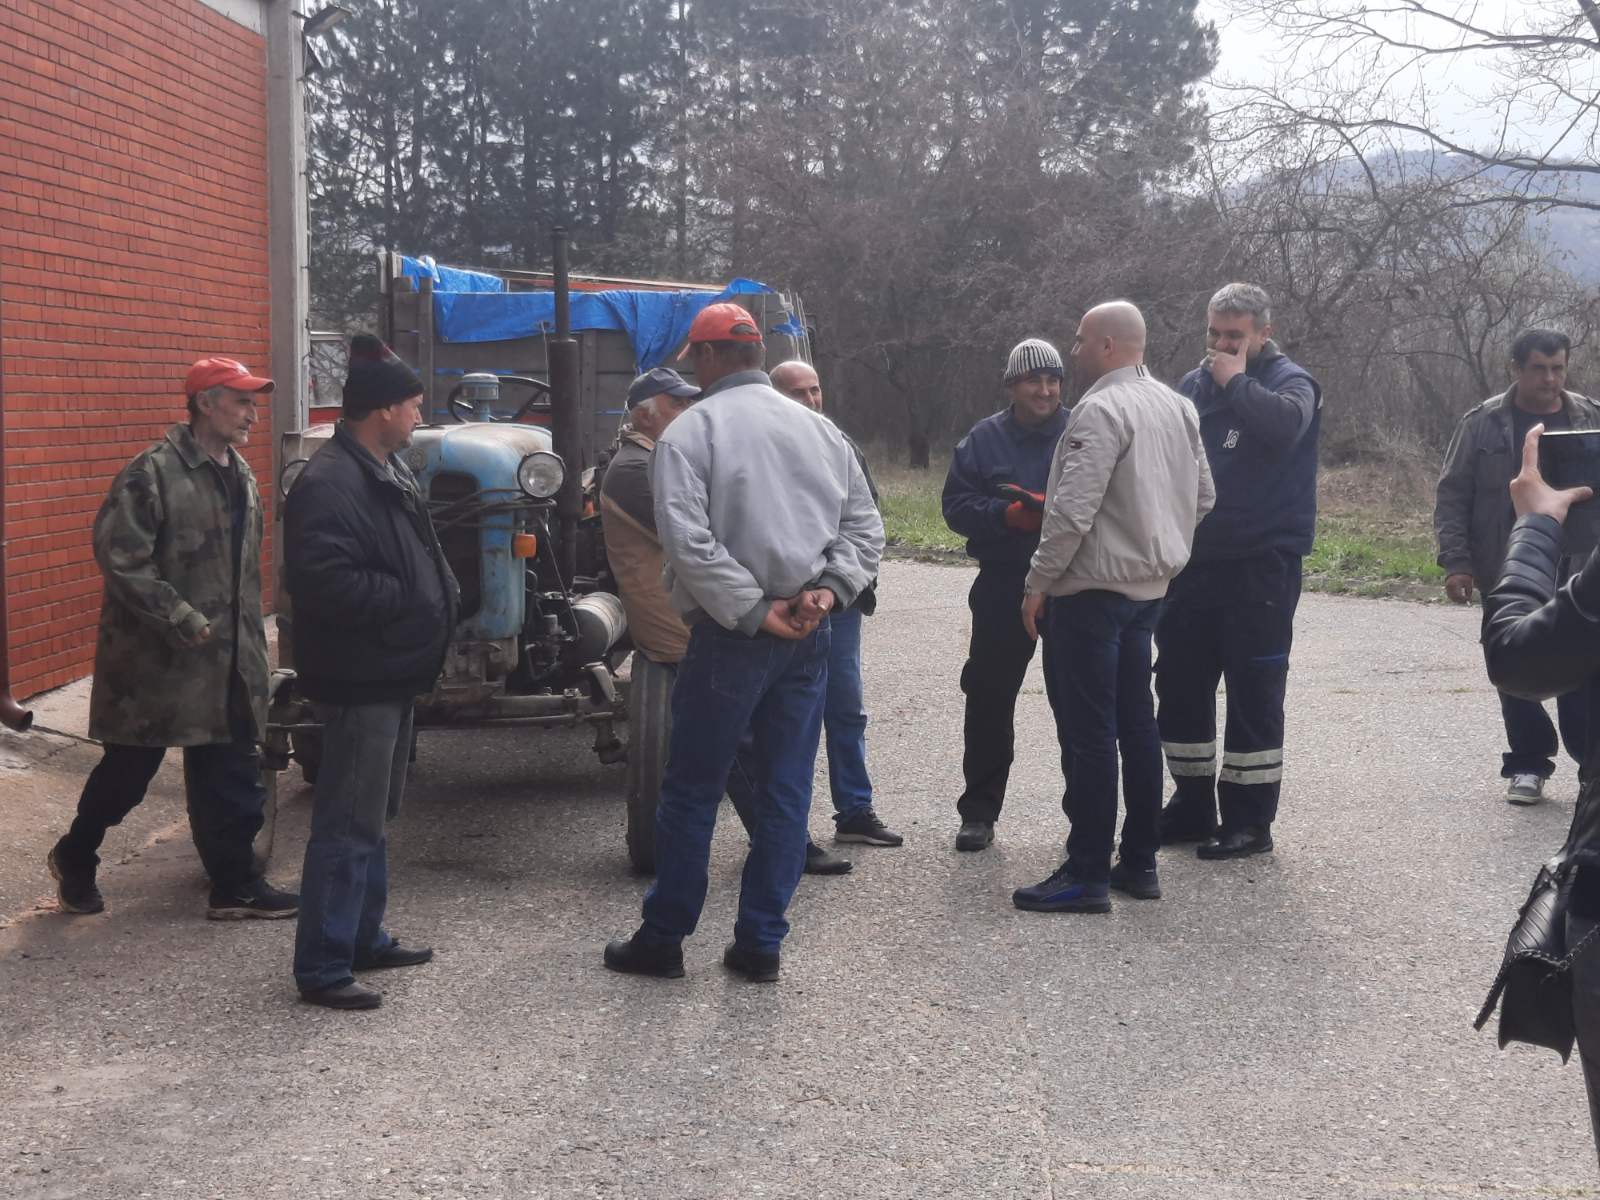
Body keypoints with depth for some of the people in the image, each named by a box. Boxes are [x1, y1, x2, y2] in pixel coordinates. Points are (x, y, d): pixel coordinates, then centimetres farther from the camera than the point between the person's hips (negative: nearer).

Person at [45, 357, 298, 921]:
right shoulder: (154, 473, -16)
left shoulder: (240, 475, 10)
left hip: (226, 661, 7)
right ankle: (74, 858, 29)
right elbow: (119, 558, -20)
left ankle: (235, 884, 14)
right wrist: (182, 619, -21)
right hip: (157, 658, -7)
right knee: (129, 768, 8)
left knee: (231, 777, 7)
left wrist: (250, 638, 17)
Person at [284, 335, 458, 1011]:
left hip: (392, 673, 11)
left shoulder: (388, 473, 13)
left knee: (373, 818, 19)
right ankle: (321, 969, -1)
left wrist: (440, 596, 6)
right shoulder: (330, 484, -20)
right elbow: (321, 581, -30)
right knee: (347, 825, -7)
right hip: (359, 678, -11)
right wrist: (408, 600, -21)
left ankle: (365, 937, 30)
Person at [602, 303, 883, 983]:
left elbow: (688, 541, -17)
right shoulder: (819, 429, 11)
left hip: (729, 638, -4)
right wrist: (828, 589, -1)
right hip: (808, 640, 5)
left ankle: (663, 939, 14)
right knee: (786, 791, 9)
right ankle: (760, 944, 13)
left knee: (691, 791, 6)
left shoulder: (691, 430, -6)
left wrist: (753, 611, -14)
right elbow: (864, 526, 10)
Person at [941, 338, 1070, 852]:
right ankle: (979, 811, 14)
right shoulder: (983, 440, 3)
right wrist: (1008, 514, -17)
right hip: (1003, 590, 1)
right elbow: (957, 505, -2)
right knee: (988, 699, 4)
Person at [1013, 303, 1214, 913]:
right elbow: (1202, 496, 17)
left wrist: (1038, 582, -15)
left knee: (1088, 732, -5)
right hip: (1150, 587, 9)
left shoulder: (1100, 411, -17)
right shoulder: (1177, 406, 11)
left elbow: (1072, 511, -23)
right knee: (1137, 724, 15)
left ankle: (1086, 875, -2)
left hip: (1093, 588, -9)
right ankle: (1140, 862, 21)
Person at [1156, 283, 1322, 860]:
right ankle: (1192, 806, 23)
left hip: (1262, 564, -6)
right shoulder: (1193, 385, 12)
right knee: (1180, 684, 11)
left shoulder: (1289, 381, -4)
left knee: (1254, 693, -2)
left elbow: (1284, 423, -28)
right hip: (1193, 559, 6)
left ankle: (1249, 819, 5)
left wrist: (1237, 380, -14)